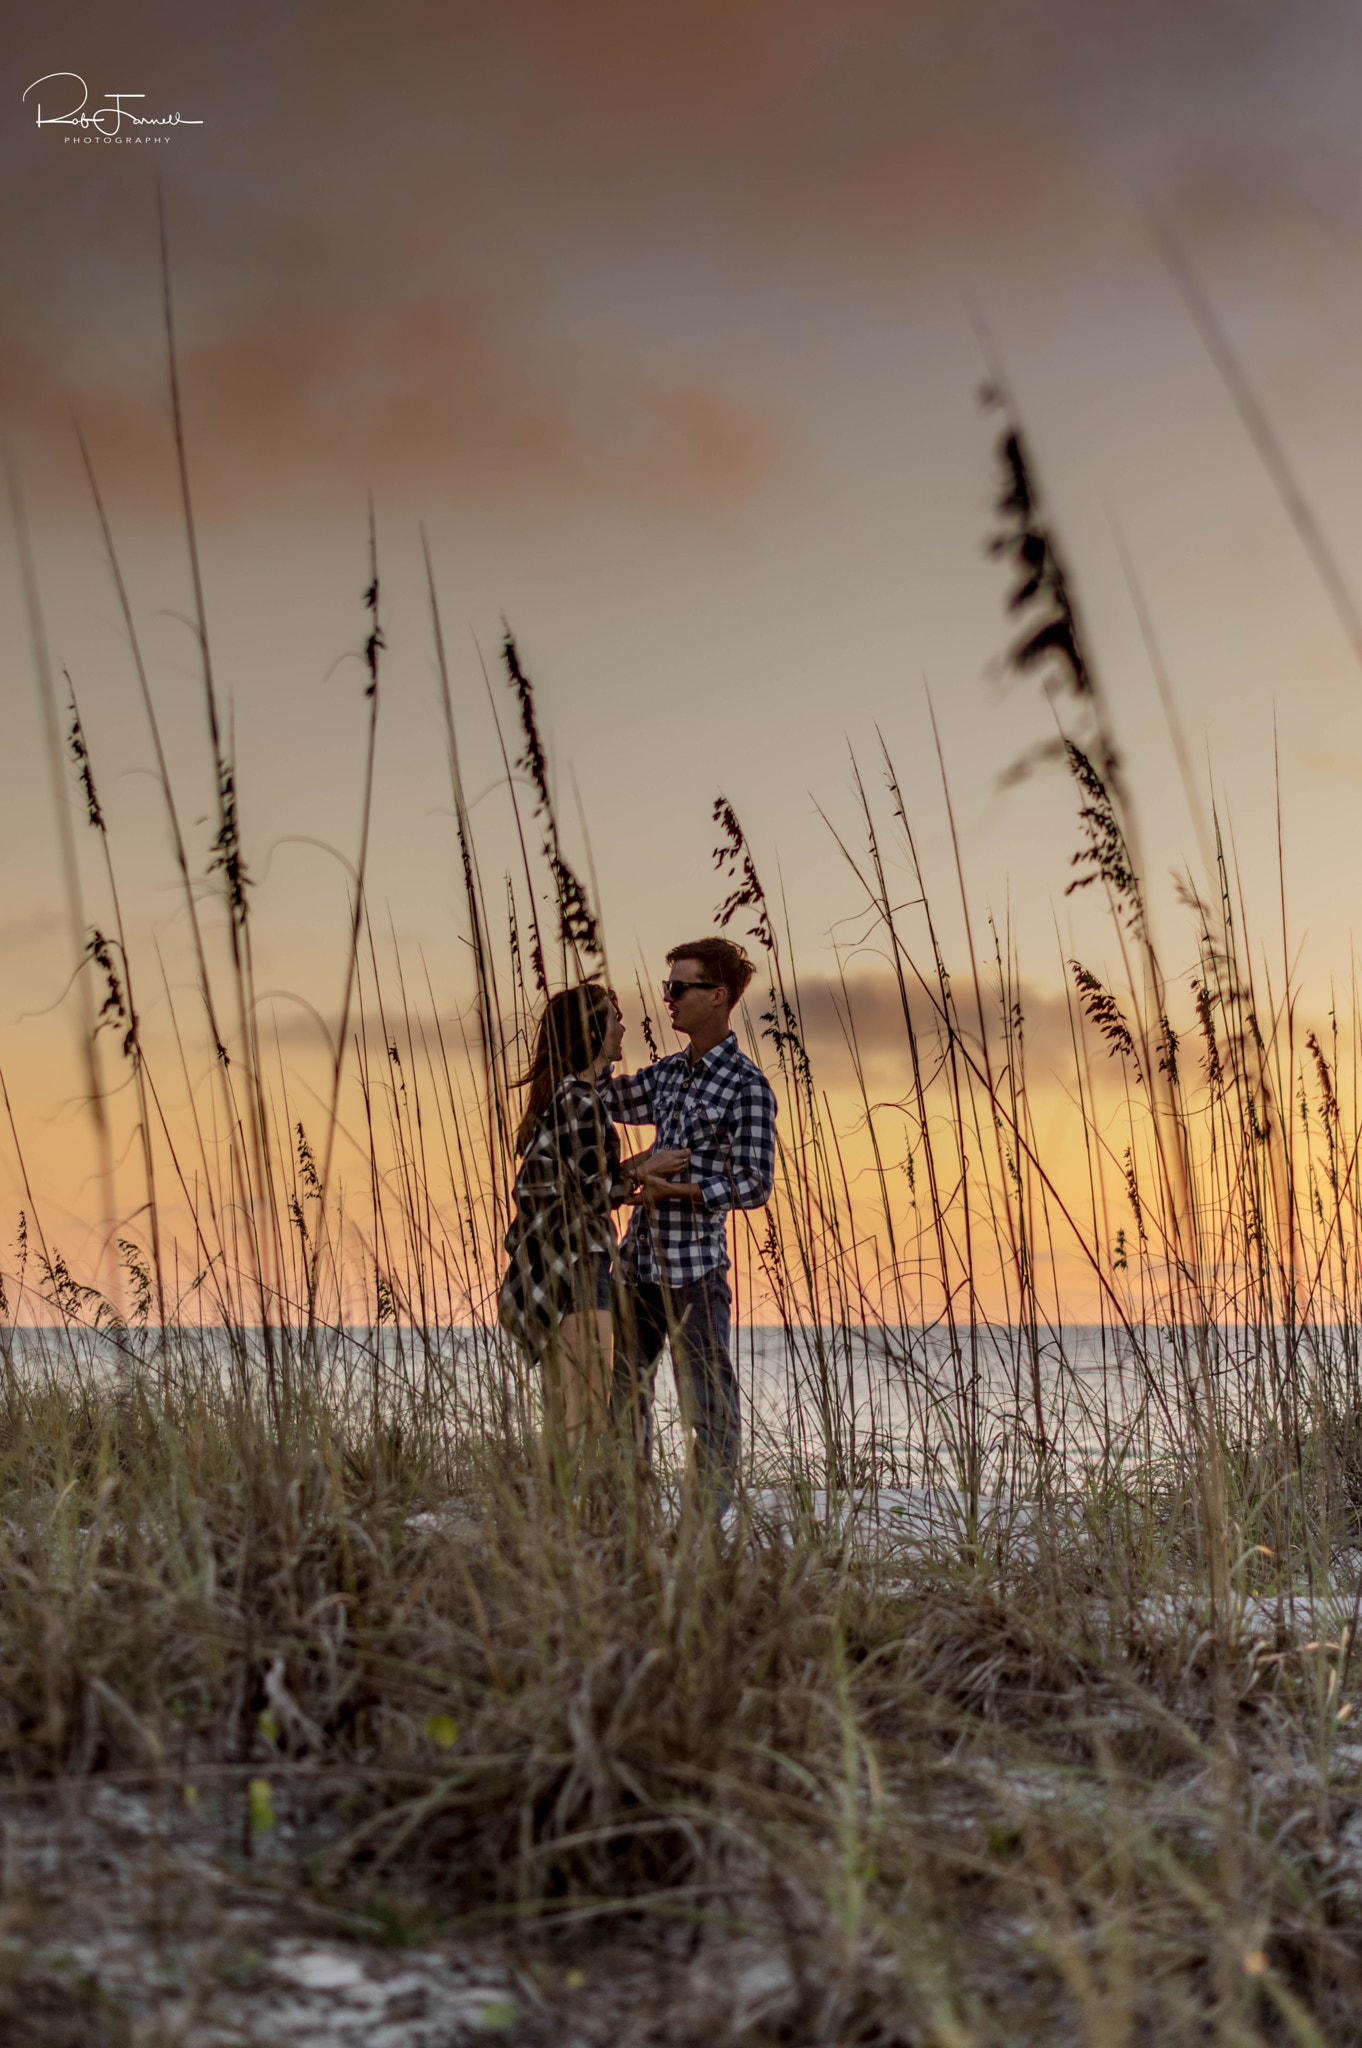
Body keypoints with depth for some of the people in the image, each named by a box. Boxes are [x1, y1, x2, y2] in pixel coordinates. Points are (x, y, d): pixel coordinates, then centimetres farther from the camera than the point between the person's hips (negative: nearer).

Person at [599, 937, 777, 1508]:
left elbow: (754, 1185, -13)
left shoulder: (747, 1087, -9)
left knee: (706, 1395, -1)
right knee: (627, 1386, 14)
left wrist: (673, 1187, -17)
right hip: (640, 1258, 8)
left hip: (694, 1265, -8)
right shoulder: (668, 1073, 13)